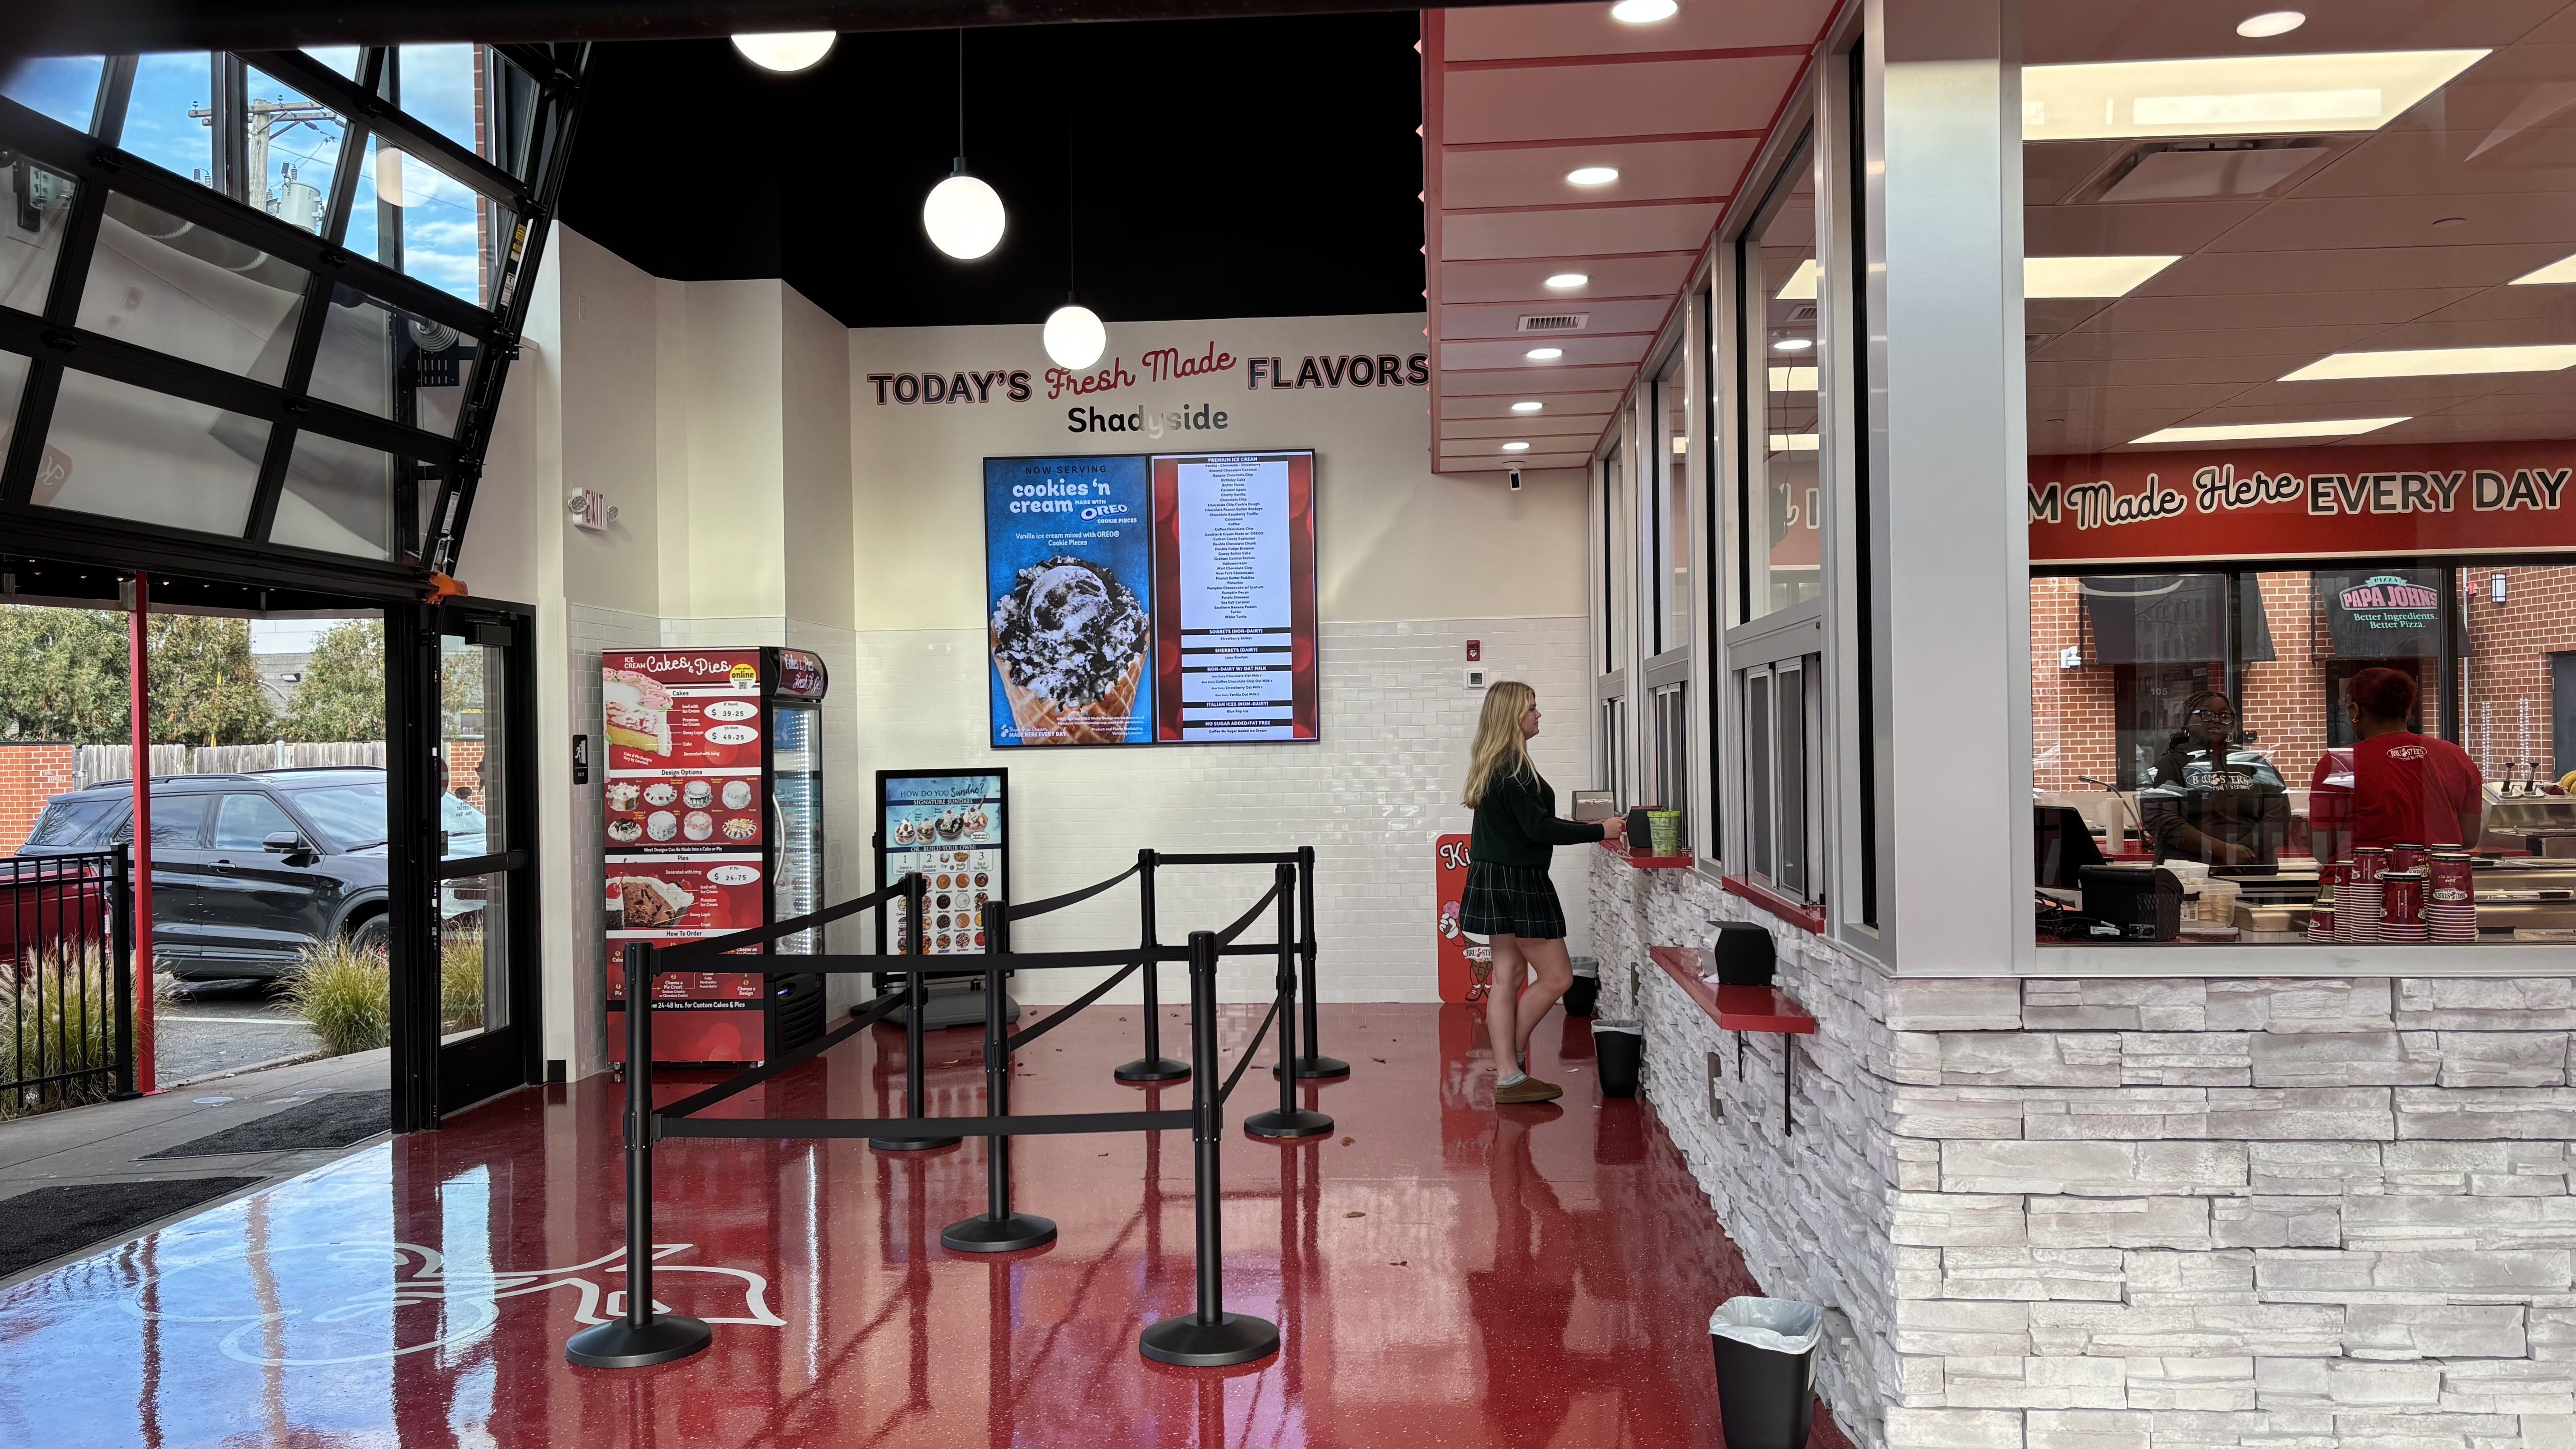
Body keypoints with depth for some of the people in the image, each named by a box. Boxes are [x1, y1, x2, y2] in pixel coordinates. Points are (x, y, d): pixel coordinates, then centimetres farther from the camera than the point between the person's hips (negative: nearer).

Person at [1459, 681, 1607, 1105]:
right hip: (1517, 882, -10)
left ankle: (1509, 1076, 12)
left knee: (1507, 976, 9)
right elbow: (1538, 826, -22)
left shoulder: (1493, 764, 13)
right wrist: (1599, 831, -18)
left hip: (1496, 879, 10)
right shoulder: (1513, 768, -18)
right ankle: (1513, 1056, 10)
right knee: (1557, 977, -1)